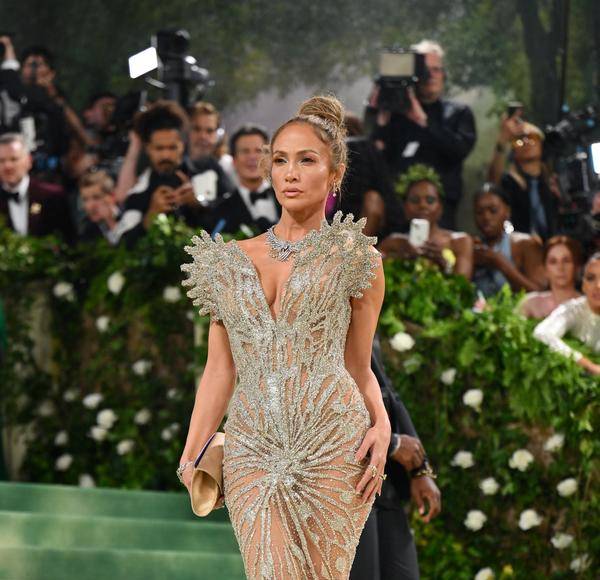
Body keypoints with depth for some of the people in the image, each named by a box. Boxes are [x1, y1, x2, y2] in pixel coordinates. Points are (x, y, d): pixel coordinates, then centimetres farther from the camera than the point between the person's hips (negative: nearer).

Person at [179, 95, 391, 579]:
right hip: (254, 450, 2)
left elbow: (359, 366, 11)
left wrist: (381, 421, -8)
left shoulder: (355, 259, 6)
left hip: (333, 448, -2)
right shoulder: (232, 262, 13)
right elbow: (220, 370, 13)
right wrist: (189, 457, 6)